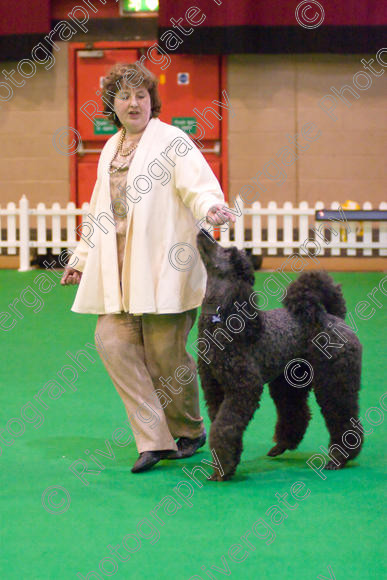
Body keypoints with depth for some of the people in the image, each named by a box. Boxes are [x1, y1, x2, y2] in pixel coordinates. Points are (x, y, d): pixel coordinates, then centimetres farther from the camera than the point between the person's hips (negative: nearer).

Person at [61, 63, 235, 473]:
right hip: (118, 269, 7)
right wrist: (81, 258, 29)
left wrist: (211, 207, -36)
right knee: (113, 340, -7)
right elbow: (100, 211, 28)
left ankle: (188, 432, 18)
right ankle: (154, 439, -5)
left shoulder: (172, 140, -1)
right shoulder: (110, 150, 20)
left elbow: (198, 182, -15)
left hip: (163, 266, -7)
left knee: (165, 350, -5)